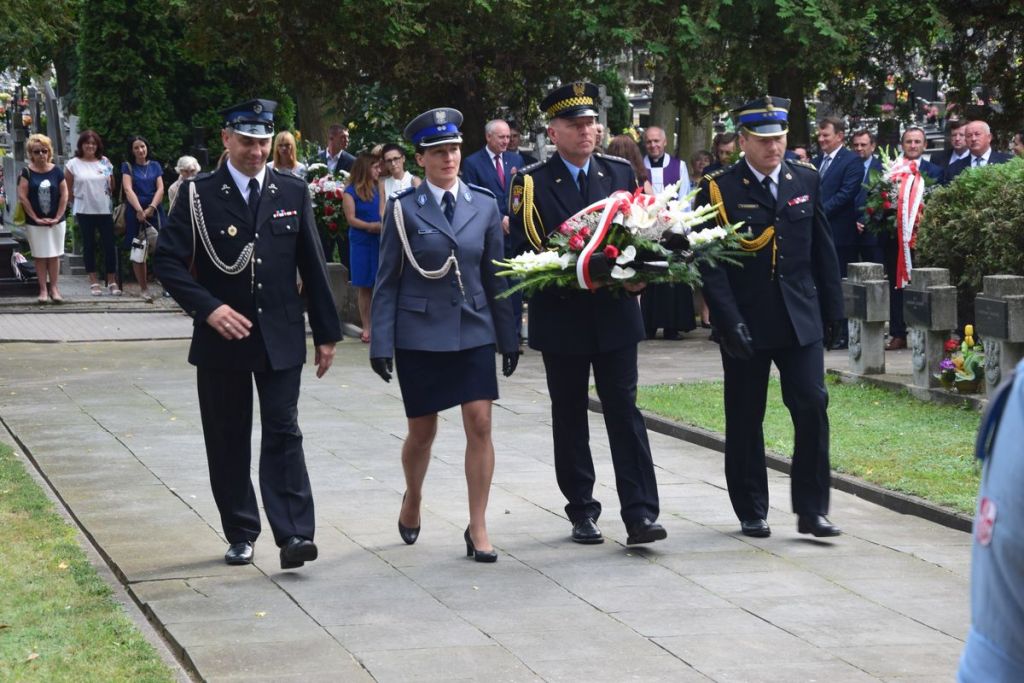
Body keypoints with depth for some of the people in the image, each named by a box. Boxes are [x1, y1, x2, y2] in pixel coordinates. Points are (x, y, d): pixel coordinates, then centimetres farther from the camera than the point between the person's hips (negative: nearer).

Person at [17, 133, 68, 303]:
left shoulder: (56, 171, 0)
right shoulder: (27, 172, -4)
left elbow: (64, 195, 0)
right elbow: (22, 196, -7)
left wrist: (57, 217, -6)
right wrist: (36, 218, -10)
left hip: (55, 222, 1)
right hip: (34, 223, -1)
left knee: (54, 255, 4)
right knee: (40, 256, 4)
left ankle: (53, 288, 12)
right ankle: (43, 290, 9)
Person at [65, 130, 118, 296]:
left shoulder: (105, 162, 5)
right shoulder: (73, 164, -2)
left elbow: (113, 185, 12)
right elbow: (68, 189, 3)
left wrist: (110, 198, 4)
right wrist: (79, 200, 4)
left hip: (105, 210, 2)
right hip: (84, 212, -2)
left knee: (109, 245, 0)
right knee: (89, 245, 5)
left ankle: (111, 281, 7)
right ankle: (94, 282, 11)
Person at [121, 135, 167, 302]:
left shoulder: (155, 166, 12)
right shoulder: (128, 167, 5)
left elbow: (160, 189, 4)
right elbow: (128, 190, -6)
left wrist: (151, 208, -12)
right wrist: (139, 210, -20)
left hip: (155, 212, 1)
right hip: (136, 212, -1)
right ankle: (143, 288, 5)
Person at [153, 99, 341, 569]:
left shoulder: (292, 192, 5)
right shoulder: (199, 195, -3)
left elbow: (312, 266, 8)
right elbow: (167, 261, -6)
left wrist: (326, 333, 6)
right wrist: (208, 308, -19)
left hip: (280, 336, 1)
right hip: (222, 336, -1)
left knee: (283, 435, -6)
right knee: (228, 441, 6)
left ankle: (293, 534, -11)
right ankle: (241, 535, 16)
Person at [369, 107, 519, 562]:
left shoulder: (484, 205, 4)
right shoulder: (404, 208, -3)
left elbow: (495, 275, 9)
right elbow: (387, 279, -2)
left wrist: (509, 337, 8)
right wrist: (381, 342, -6)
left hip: (474, 331, 2)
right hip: (419, 333, -2)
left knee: (480, 424, -7)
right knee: (421, 432, 8)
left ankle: (478, 528, 1)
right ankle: (412, 500, 37)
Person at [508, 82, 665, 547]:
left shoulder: (621, 174, 7)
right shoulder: (531, 184, -2)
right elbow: (523, 250, -5)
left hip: (615, 313, 1)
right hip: (561, 316, -1)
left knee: (624, 411, -3)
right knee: (569, 416, 8)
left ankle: (640, 513, -5)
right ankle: (581, 512, 18)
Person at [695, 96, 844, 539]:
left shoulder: (806, 181, 8)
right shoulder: (718, 189, -5)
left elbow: (823, 250, 12)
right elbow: (709, 264, -8)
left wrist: (831, 310, 10)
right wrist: (730, 321, -15)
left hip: (800, 317, 3)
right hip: (745, 323, -3)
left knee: (812, 407, -6)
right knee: (745, 419, 5)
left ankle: (811, 510, 2)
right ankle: (751, 512, 18)